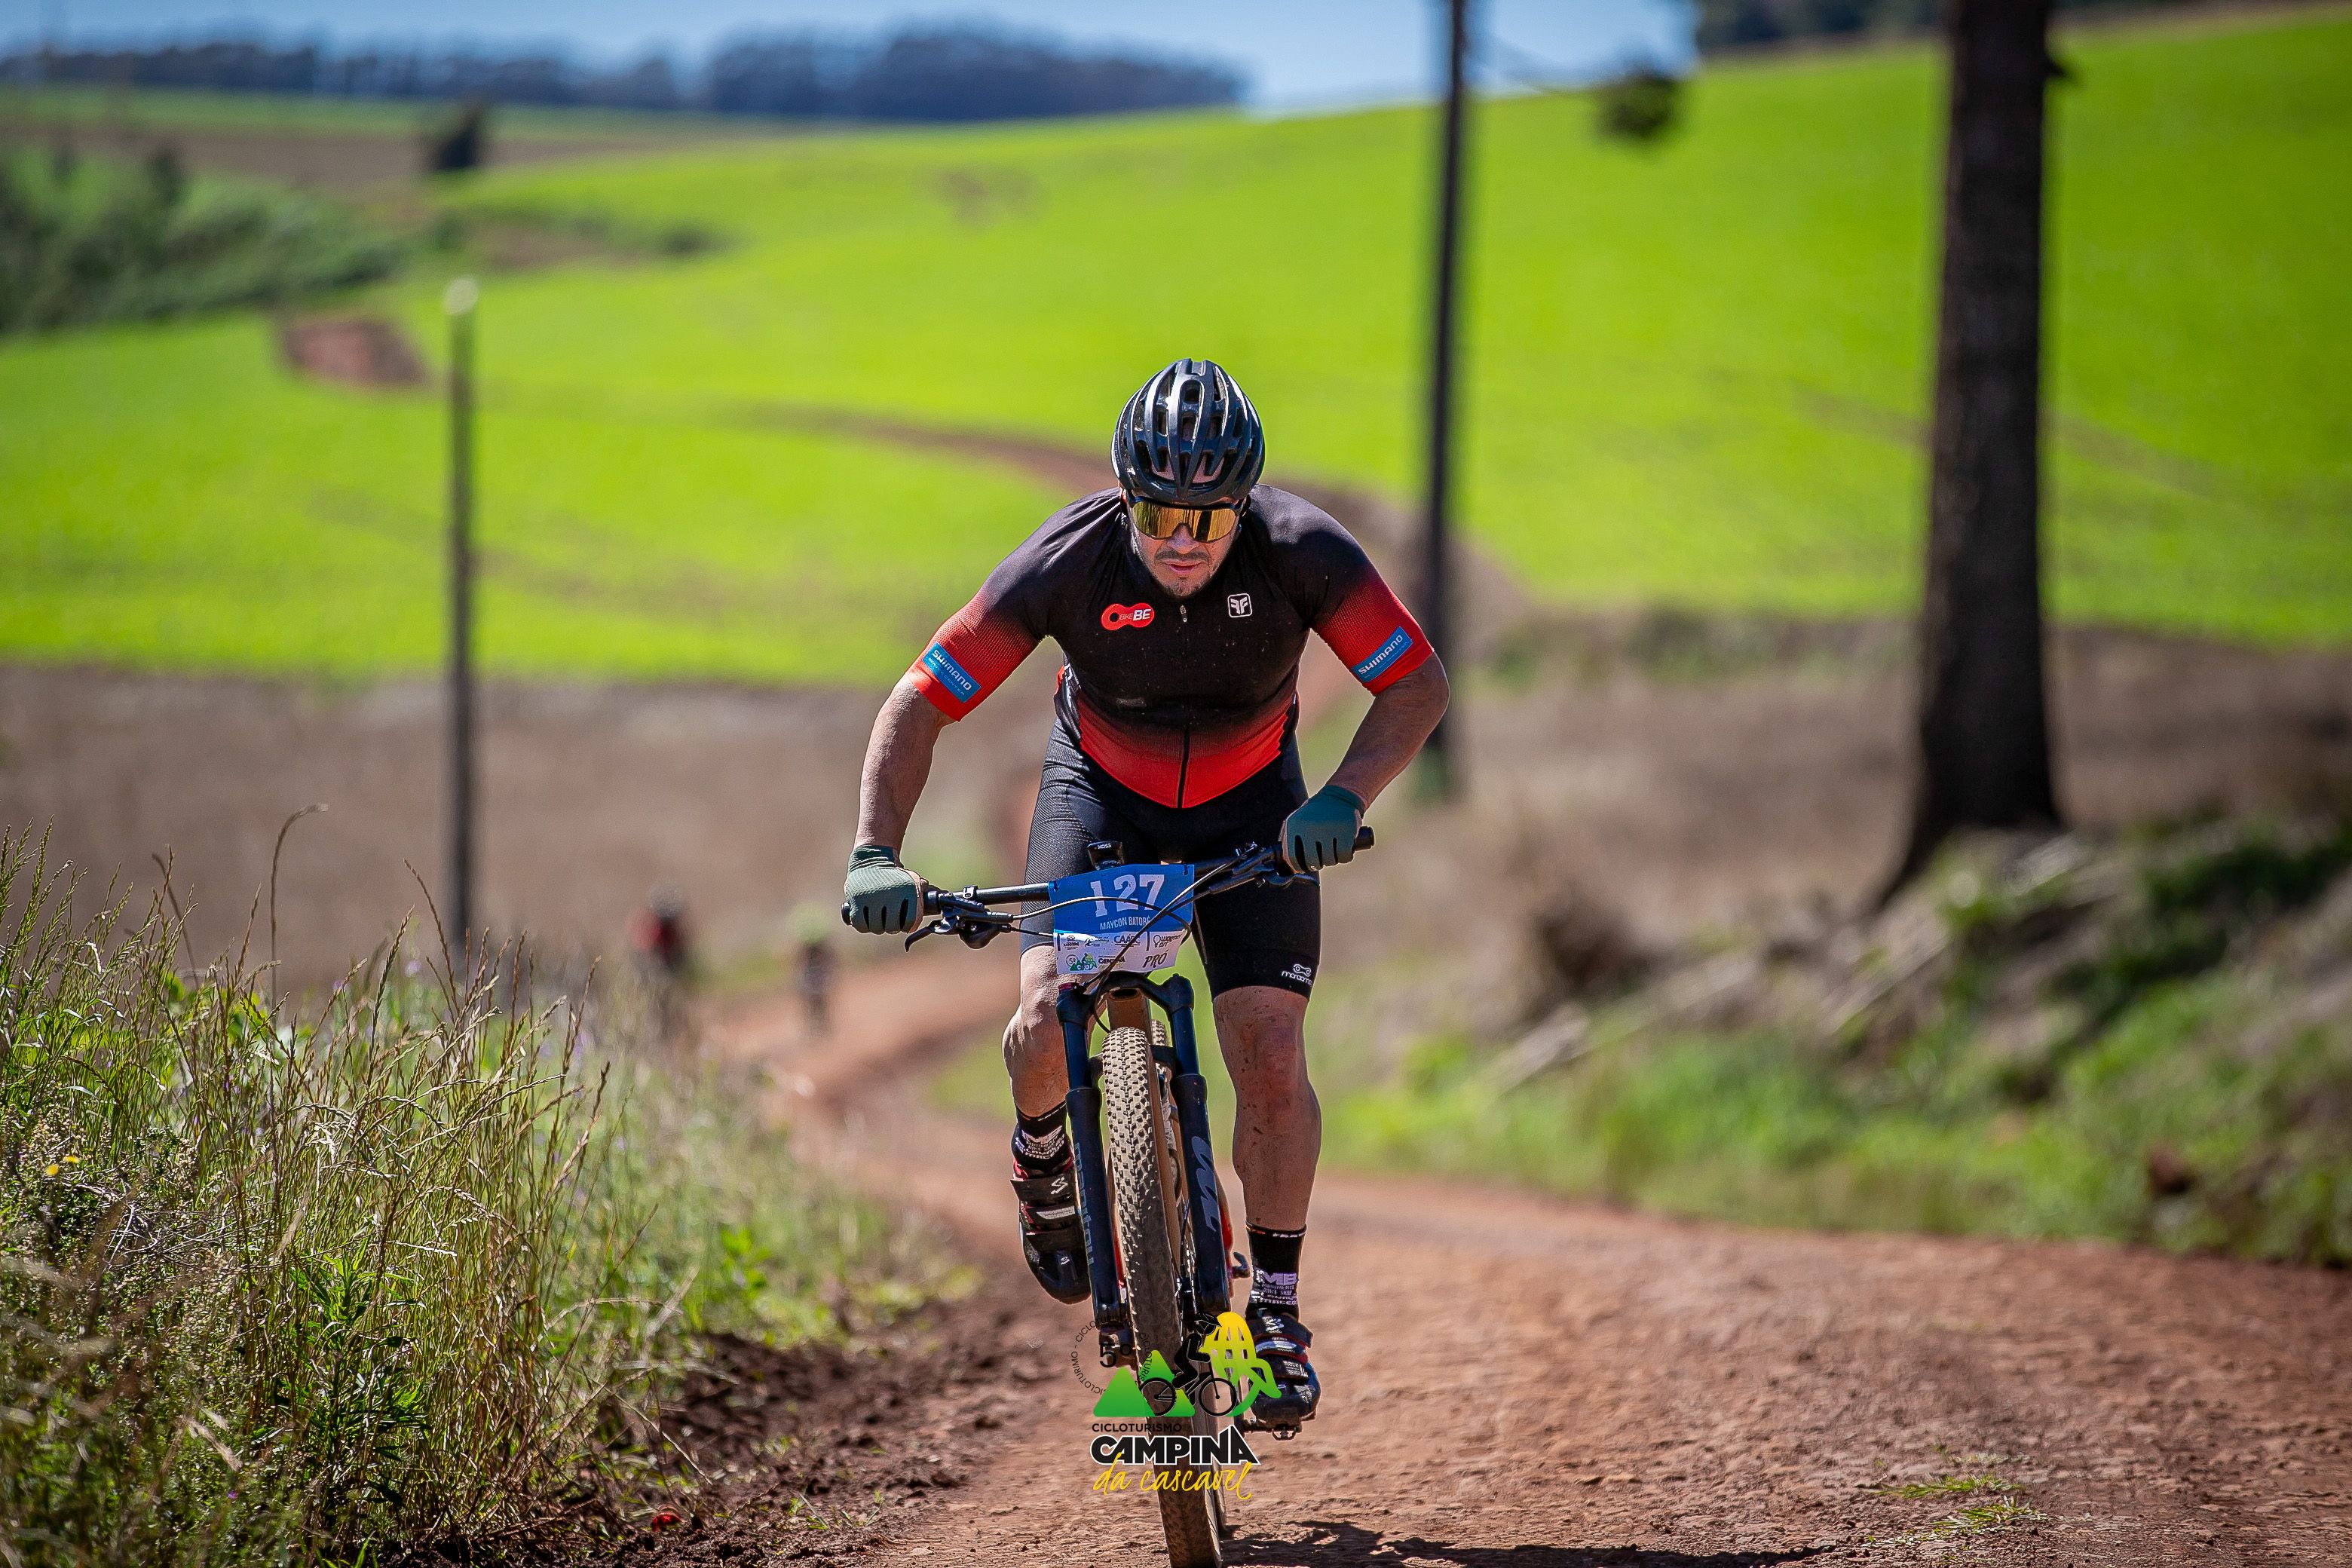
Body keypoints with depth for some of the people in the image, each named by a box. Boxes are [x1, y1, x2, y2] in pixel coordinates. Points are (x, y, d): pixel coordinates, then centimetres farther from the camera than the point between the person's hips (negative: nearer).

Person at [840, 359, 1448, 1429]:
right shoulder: (1067, 562, -30)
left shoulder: (1299, 552, -29)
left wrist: (1345, 797, -40)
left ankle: (1274, 1308, 4)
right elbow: (920, 705, -24)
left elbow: (1418, 685, -23)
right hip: (1101, 789, 0)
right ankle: (1044, 1147, 13)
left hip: (1248, 807, 0)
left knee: (1270, 1055, -14)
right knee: (1052, 1018, -23)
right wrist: (874, 854, -37)